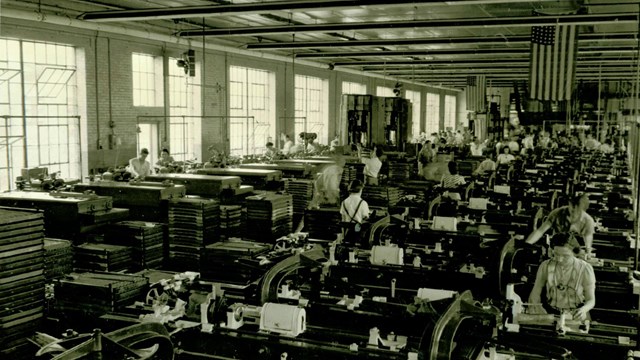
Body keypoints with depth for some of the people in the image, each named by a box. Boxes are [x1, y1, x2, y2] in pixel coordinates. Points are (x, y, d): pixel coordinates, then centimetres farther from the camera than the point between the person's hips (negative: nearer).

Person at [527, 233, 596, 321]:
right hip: (550, 312, 1)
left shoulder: (585, 269, -10)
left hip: (576, 314, -1)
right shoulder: (545, 266, -4)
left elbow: (591, 300, -4)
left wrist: (583, 309, -26)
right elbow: (536, 293, 5)